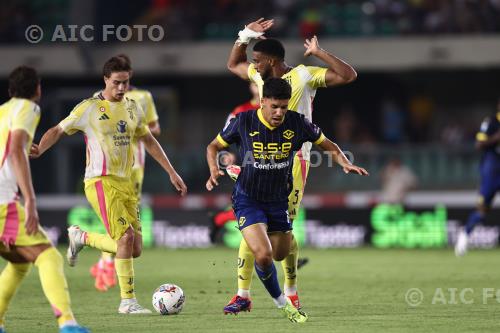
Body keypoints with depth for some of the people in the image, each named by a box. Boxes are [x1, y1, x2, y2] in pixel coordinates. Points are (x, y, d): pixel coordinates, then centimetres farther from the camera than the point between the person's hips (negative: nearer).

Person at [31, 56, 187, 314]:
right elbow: (58, 130, 1)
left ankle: (81, 238, 24)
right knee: (126, 237, -20)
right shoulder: (89, 108, -4)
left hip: (125, 183, 7)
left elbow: (149, 141, 24)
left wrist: (172, 173, 22)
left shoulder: (132, 108, 13)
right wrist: (39, 150, -19)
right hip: (101, 181, -7)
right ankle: (127, 300, -10)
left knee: (134, 250, 1)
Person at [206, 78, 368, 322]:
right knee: (263, 254, -21)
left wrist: (345, 163, -16)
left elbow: (328, 146, 3)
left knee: (280, 255, 15)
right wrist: (214, 170, -21)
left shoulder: (297, 123, -11)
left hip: (279, 200, 4)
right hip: (248, 199, -4)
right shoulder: (244, 122, -16)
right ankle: (281, 302, 4)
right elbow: (214, 147, -2)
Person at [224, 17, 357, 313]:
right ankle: (243, 295, 1)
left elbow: (348, 75, -13)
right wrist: (245, 37, 17)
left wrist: (319, 53, -18)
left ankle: (291, 293, 9)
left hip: (293, 160, -6)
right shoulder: (261, 76, 12)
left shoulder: (303, 76, -6)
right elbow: (233, 65, 31)